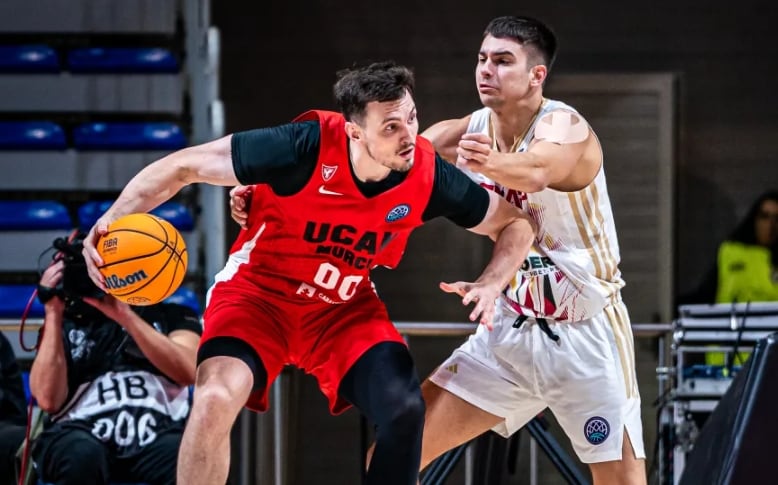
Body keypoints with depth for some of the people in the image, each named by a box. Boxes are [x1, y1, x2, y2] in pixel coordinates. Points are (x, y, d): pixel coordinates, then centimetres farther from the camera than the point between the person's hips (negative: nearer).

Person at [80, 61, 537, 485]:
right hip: (258, 289, -3)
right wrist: (112, 220, -31)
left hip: (346, 307, 3)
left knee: (406, 411, -18)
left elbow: (517, 222, -1)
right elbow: (184, 167, -20)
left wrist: (491, 283, -20)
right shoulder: (307, 146, -29)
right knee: (216, 399, -28)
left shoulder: (428, 173, -19)